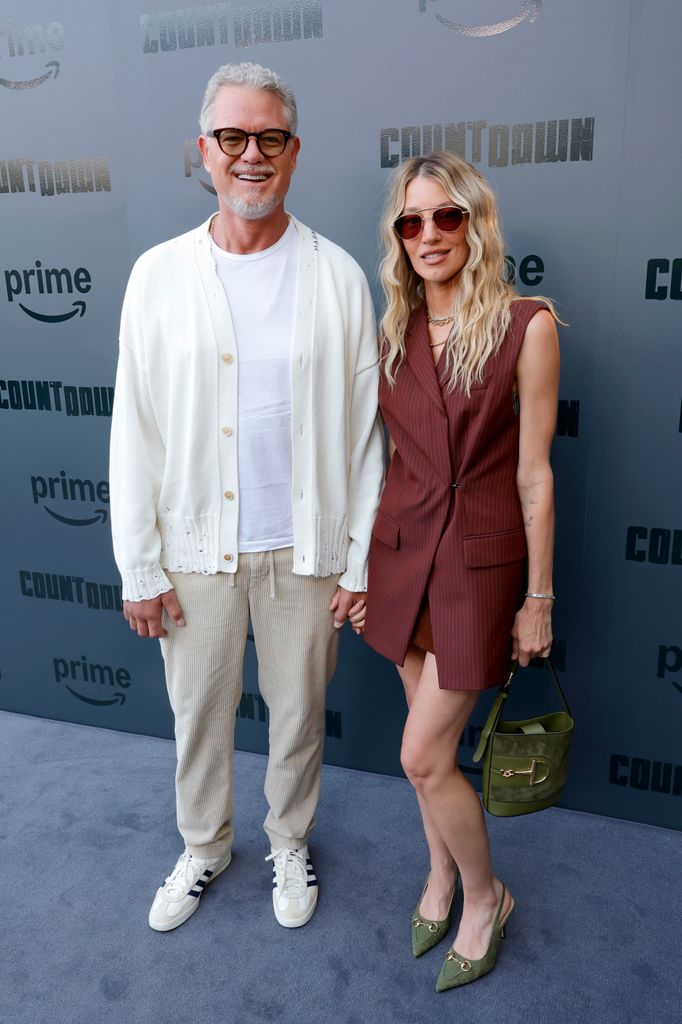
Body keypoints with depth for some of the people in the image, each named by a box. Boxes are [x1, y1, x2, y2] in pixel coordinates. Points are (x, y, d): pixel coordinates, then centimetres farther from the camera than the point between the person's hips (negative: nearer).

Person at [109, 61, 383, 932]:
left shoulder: (338, 277, -3)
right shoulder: (159, 274, -1)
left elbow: (364, 431, -2)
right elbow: (135, 434, -1)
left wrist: (360, 560, -3)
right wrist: (140, 568, -3)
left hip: (303, 547, 0)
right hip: (196, 547, 1)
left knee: (298, 712, 16)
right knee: (198, 711, 17)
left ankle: (289, 842, 44)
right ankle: (204, 845, 44)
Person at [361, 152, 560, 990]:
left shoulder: (526, 326, -11)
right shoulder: (395, 334, 4)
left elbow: (534, 472, -10)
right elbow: (390, 456, 9)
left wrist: (538, 598, -7)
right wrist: (364, 559, 11)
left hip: (482, 558, -4)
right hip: (404, 550, 5)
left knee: (423, 755, -1)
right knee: (430, 739, 17)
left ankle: (485, 896, 28)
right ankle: (442, 874, 43)